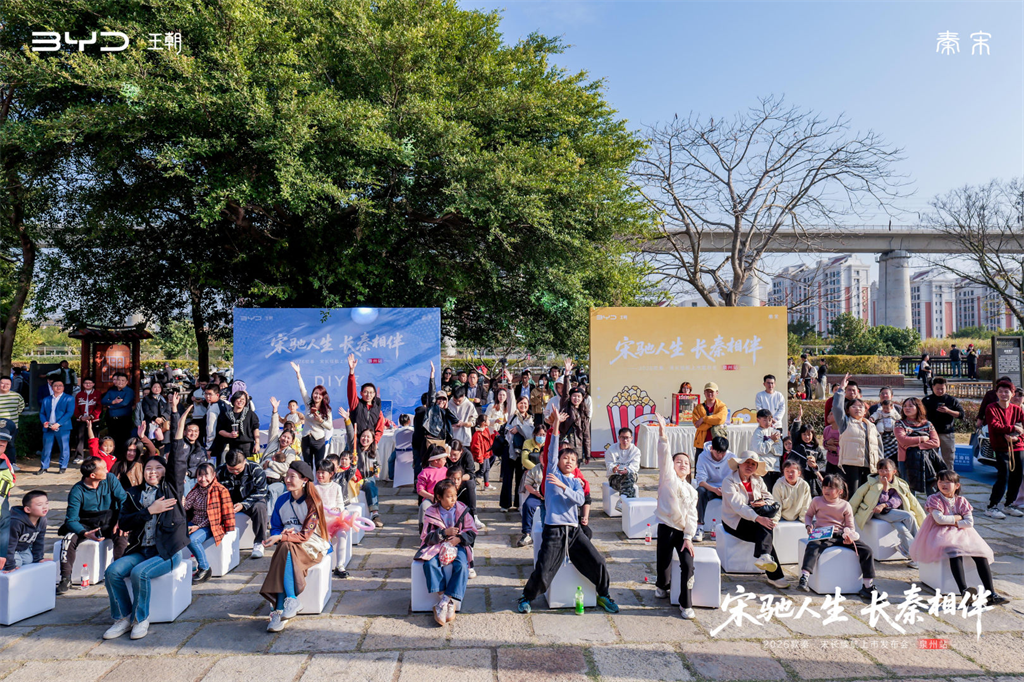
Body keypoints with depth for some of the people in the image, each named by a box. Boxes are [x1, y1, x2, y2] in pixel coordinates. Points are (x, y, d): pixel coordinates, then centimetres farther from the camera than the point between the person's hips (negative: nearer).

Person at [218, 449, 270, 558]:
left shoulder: (256, 469, -16)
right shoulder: (220, 471, -8)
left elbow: (261, 491, -14)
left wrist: (243, 505, -26)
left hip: (251, 501, -2)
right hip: (230, 503, 2)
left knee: (260, 507, -36)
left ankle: (259, 543, -25)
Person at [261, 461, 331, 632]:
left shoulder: (313, 502, -7)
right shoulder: (282, 501, 9)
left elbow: (305, 535, -13)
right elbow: (275, 528, 12)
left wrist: (282, 538, -25)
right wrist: (283, 533, -11)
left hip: (312, 546, -4)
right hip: (288, 545, 4)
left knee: (286, 548, -34)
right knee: (285, 548, -32)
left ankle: (279, 610, -34)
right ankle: (291, 601, -33)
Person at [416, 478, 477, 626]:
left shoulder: (462, 510, 2)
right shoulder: (431, 513, 0)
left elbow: (472, 533, 3)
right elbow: (427, 537, -4)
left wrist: (459, 538, -16)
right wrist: (444, 533, -18)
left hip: (458, 545, 0)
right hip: (437, 546, 0)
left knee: (462, 566, -29)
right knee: (430, 563, -30)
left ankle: (447, 602, -23)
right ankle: (442, 597, -23)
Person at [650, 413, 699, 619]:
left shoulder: (691, 491, 12)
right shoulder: (667, 477, 2)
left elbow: (692, 515, 5)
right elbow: (664, 456, -13)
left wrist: (689, 536, -8)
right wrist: (662, 433, -27)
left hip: (683, 532, 3)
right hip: (666, 527, -2)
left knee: (688, 564, -11)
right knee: (664, 562, 2)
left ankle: (686, 604, 2)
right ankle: (662, 585, 36)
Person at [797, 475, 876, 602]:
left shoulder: (845, 506, 7)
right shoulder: (817, 501, 9)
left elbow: (850, 526, 11)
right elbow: (808, 515, 21)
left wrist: (849, 535, -12)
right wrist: (808, 525, -1)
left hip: (840, 535, 2)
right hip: (822, 535, -2)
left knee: (866, 550, -14)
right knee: (812, 547, -35)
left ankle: (868, 587, -6)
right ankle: (803, 579, -42)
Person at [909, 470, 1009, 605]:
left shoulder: (961, 501, 10)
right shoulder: (934, 499, -1)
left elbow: (970, 522, -1)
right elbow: (939, 519, -15)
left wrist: (953, 523, -9)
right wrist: (957, 517, -3)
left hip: (962, 533, 5)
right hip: (942, 534, -4)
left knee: (981, 554, -20)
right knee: (955, 553, -35)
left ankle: (991, 593, -23)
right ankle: (964, 591, -43)